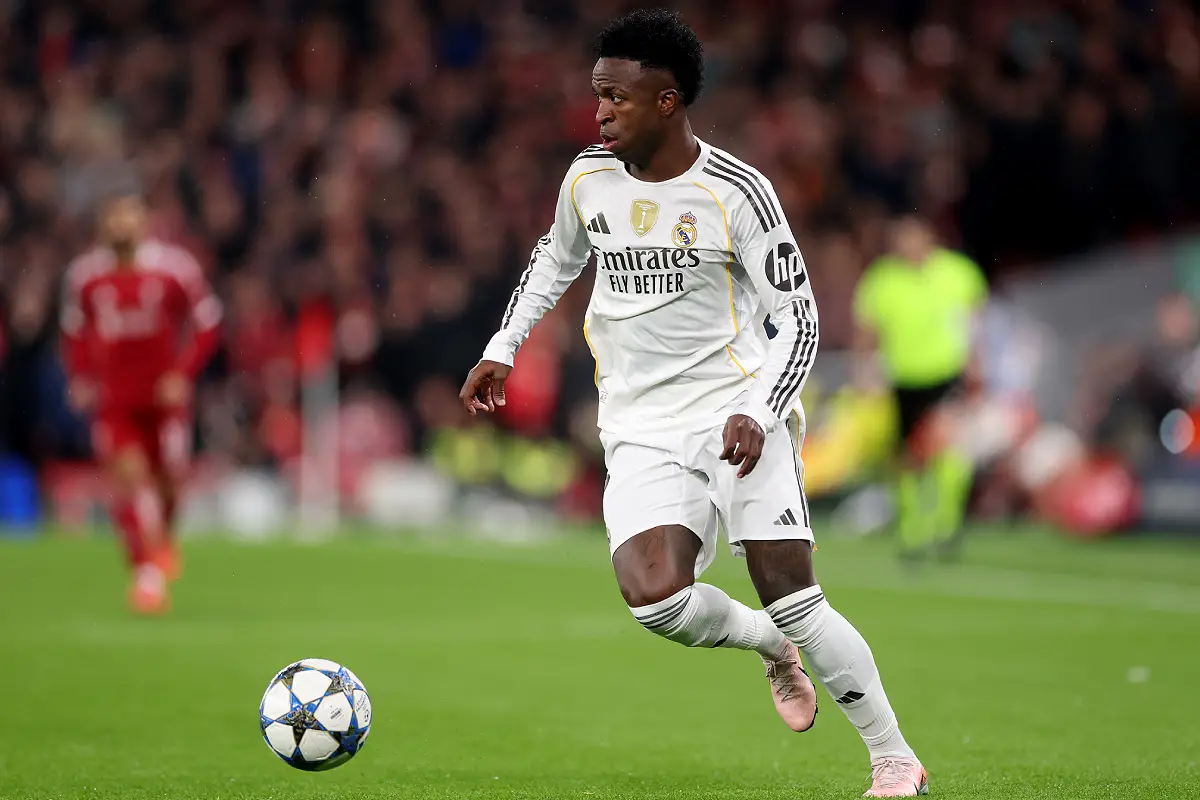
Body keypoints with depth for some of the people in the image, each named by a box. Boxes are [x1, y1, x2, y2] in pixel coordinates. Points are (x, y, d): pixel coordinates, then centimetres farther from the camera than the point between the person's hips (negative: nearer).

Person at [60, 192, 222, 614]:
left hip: (164, 394, -1)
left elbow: (207, 325, 0)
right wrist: (80, 379, 1)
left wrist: (183, 374, -11)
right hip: (113, 400, 1)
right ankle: (147, 569, -10)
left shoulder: (175, 267, -8)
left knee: (167, 480, 4)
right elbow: (75, 331, 16)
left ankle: (163, 539, 38)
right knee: (128, 473, -15)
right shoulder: (85, 274, 1)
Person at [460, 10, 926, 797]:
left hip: (735, 411, -3)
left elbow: (799, 318, -6)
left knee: (794, 598, -11)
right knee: (654, 598, -21)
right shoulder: (588, 178, 3)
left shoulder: (737, 193, -10)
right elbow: (557, 259, 26)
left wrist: (757, 413, -20)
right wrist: (503, 348, 17)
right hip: (641, 430, 3)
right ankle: (769, 646, 11)